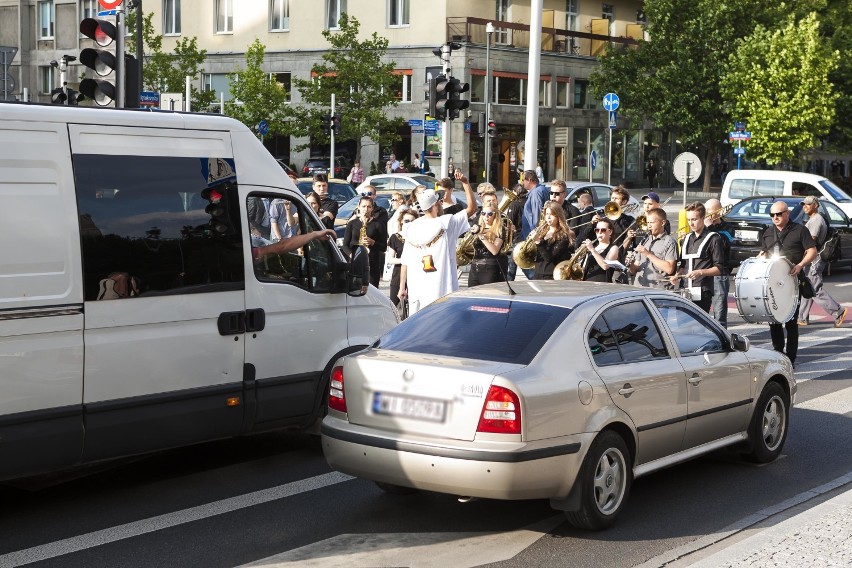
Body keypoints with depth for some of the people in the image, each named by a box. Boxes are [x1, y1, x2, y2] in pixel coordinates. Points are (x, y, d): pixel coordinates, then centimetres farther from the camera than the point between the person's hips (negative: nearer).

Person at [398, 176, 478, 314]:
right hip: (439, 291, -4)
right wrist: (465, 182, 3)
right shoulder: (445, 223, -8)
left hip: (415, 289, 4)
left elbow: (405, 261, 5)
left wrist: (402, 287, 11)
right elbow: (472, 207, -2)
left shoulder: (412, 227, 3)